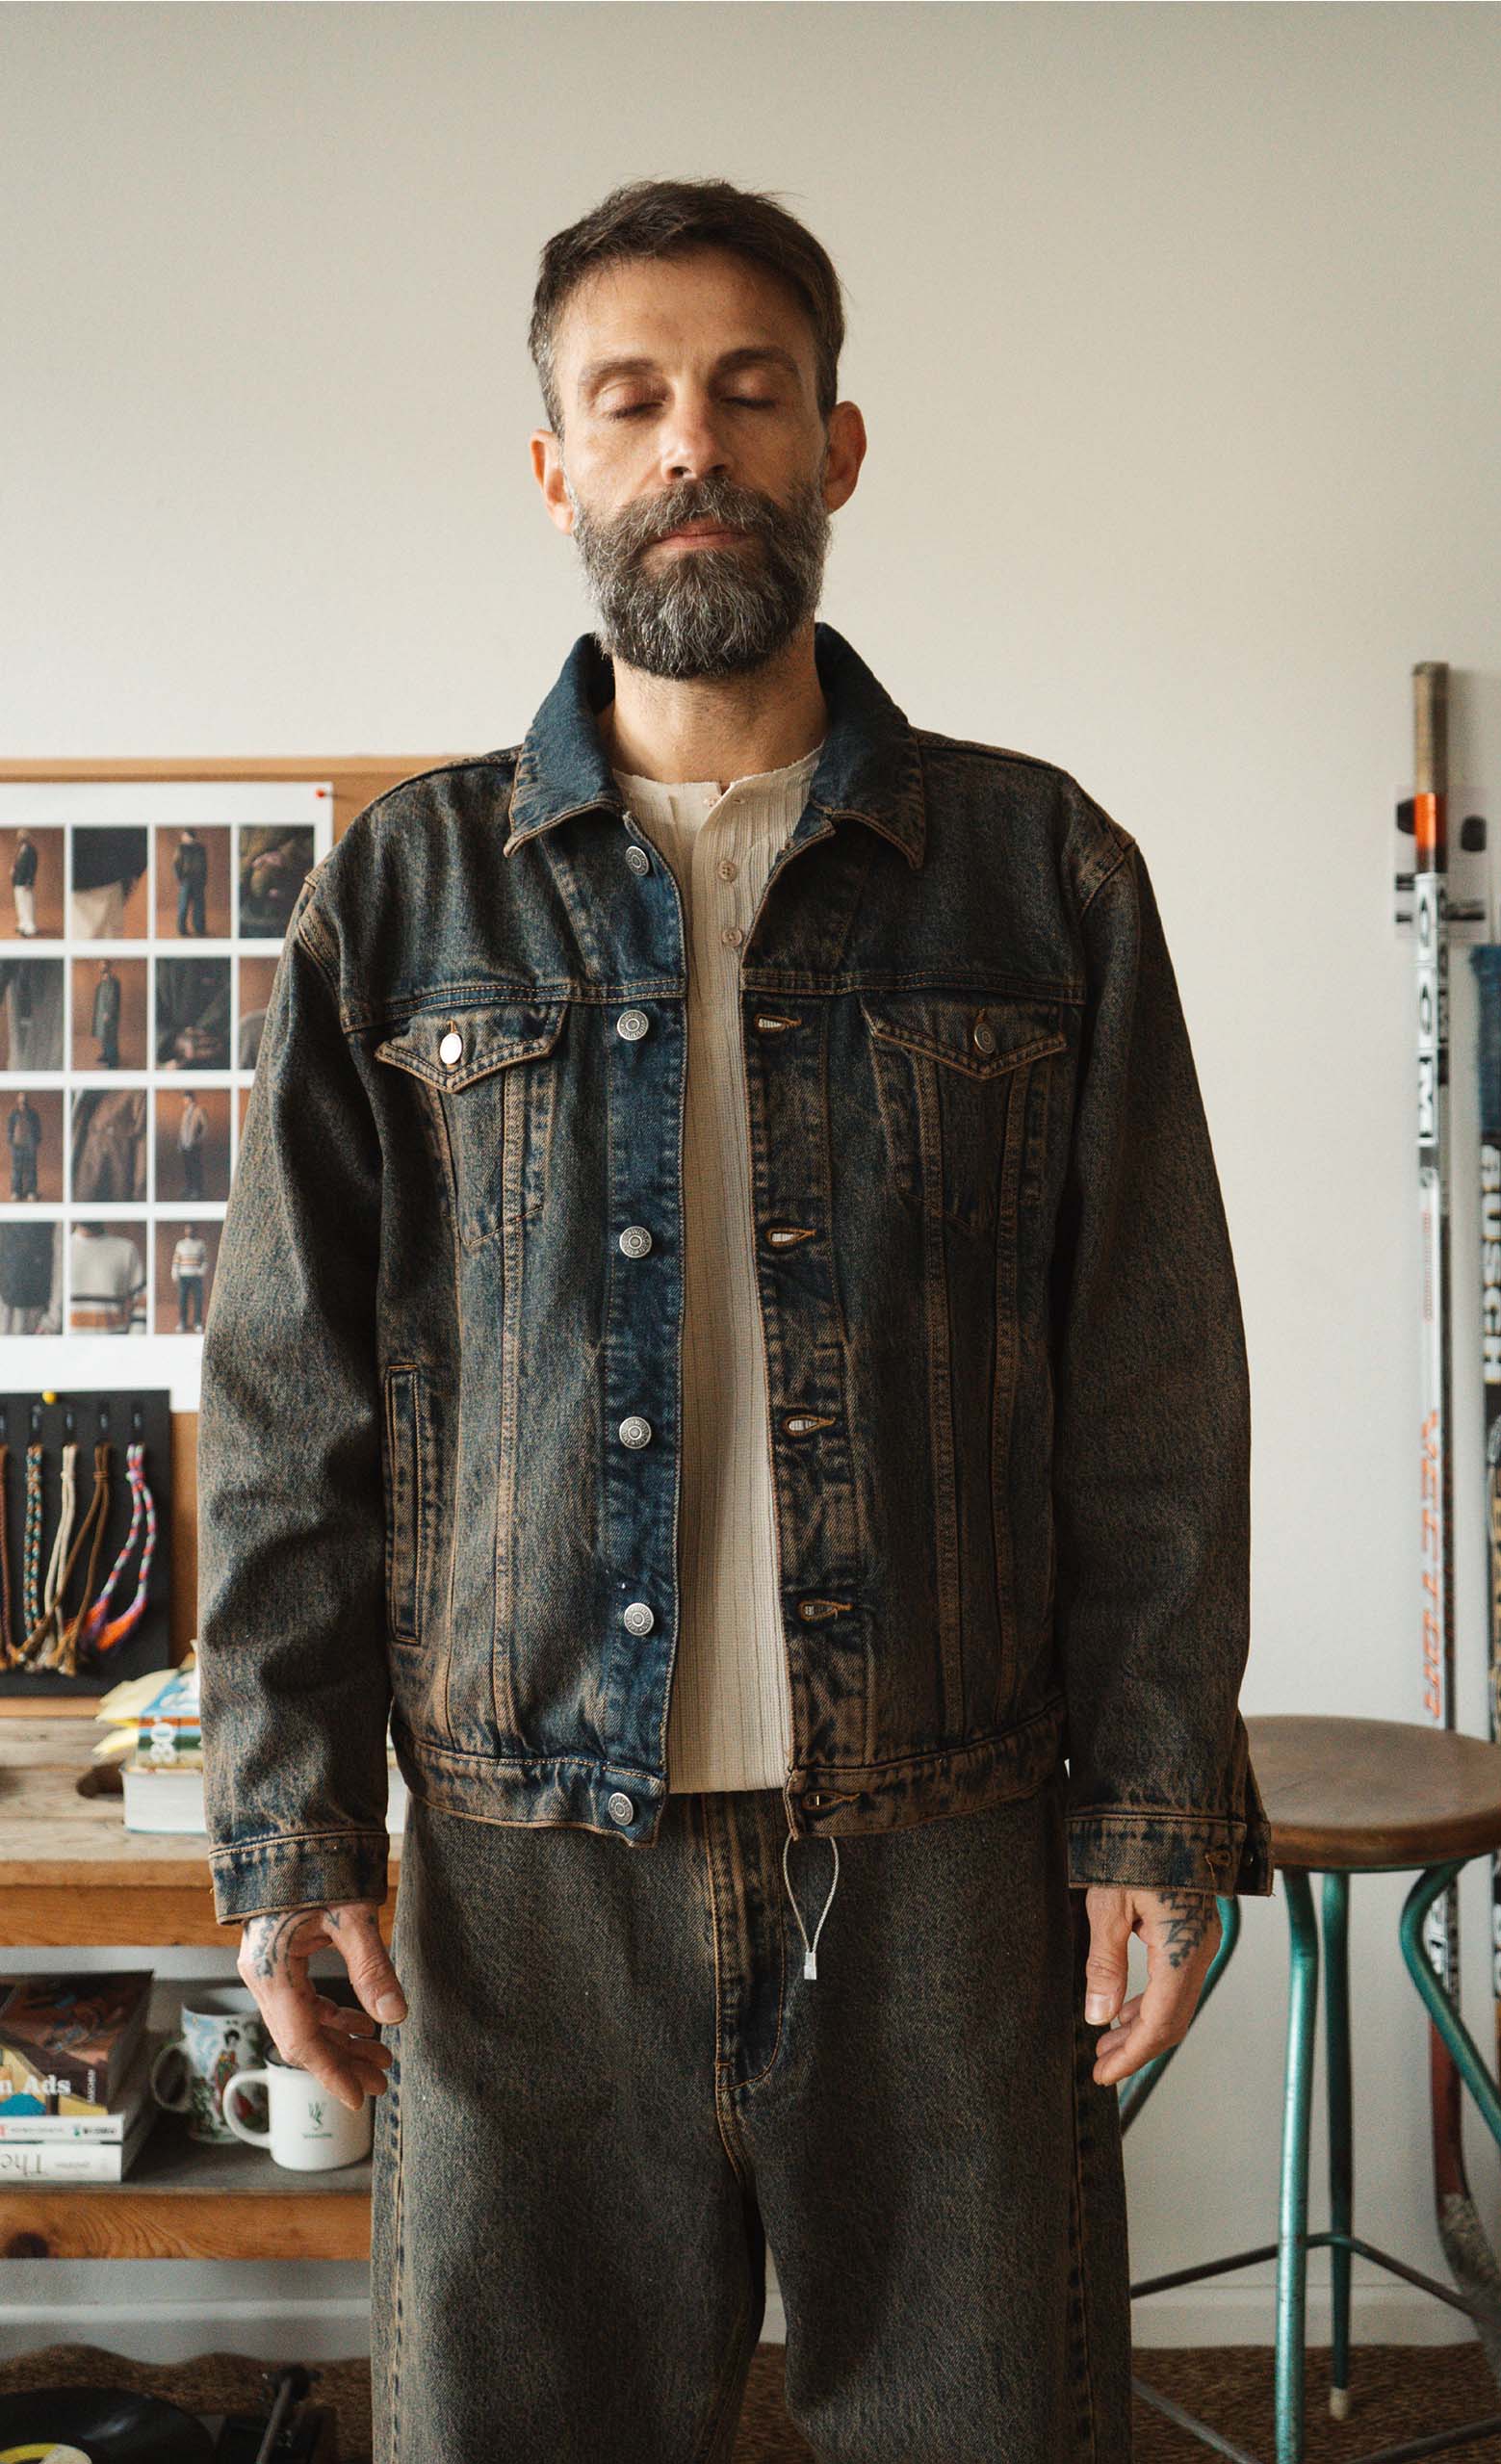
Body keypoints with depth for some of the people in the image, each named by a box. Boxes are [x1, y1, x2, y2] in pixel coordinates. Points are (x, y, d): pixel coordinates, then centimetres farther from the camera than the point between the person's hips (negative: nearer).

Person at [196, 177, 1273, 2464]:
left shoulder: (1045, 872, 5)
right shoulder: (403, 889, 6)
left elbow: (1156, 1392, 3)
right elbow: (290, 1404, 5)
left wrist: (1160, 1806, -2)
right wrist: (290, 1823, -1)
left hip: (951, 1849, 0)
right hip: (530, 1863, 0)